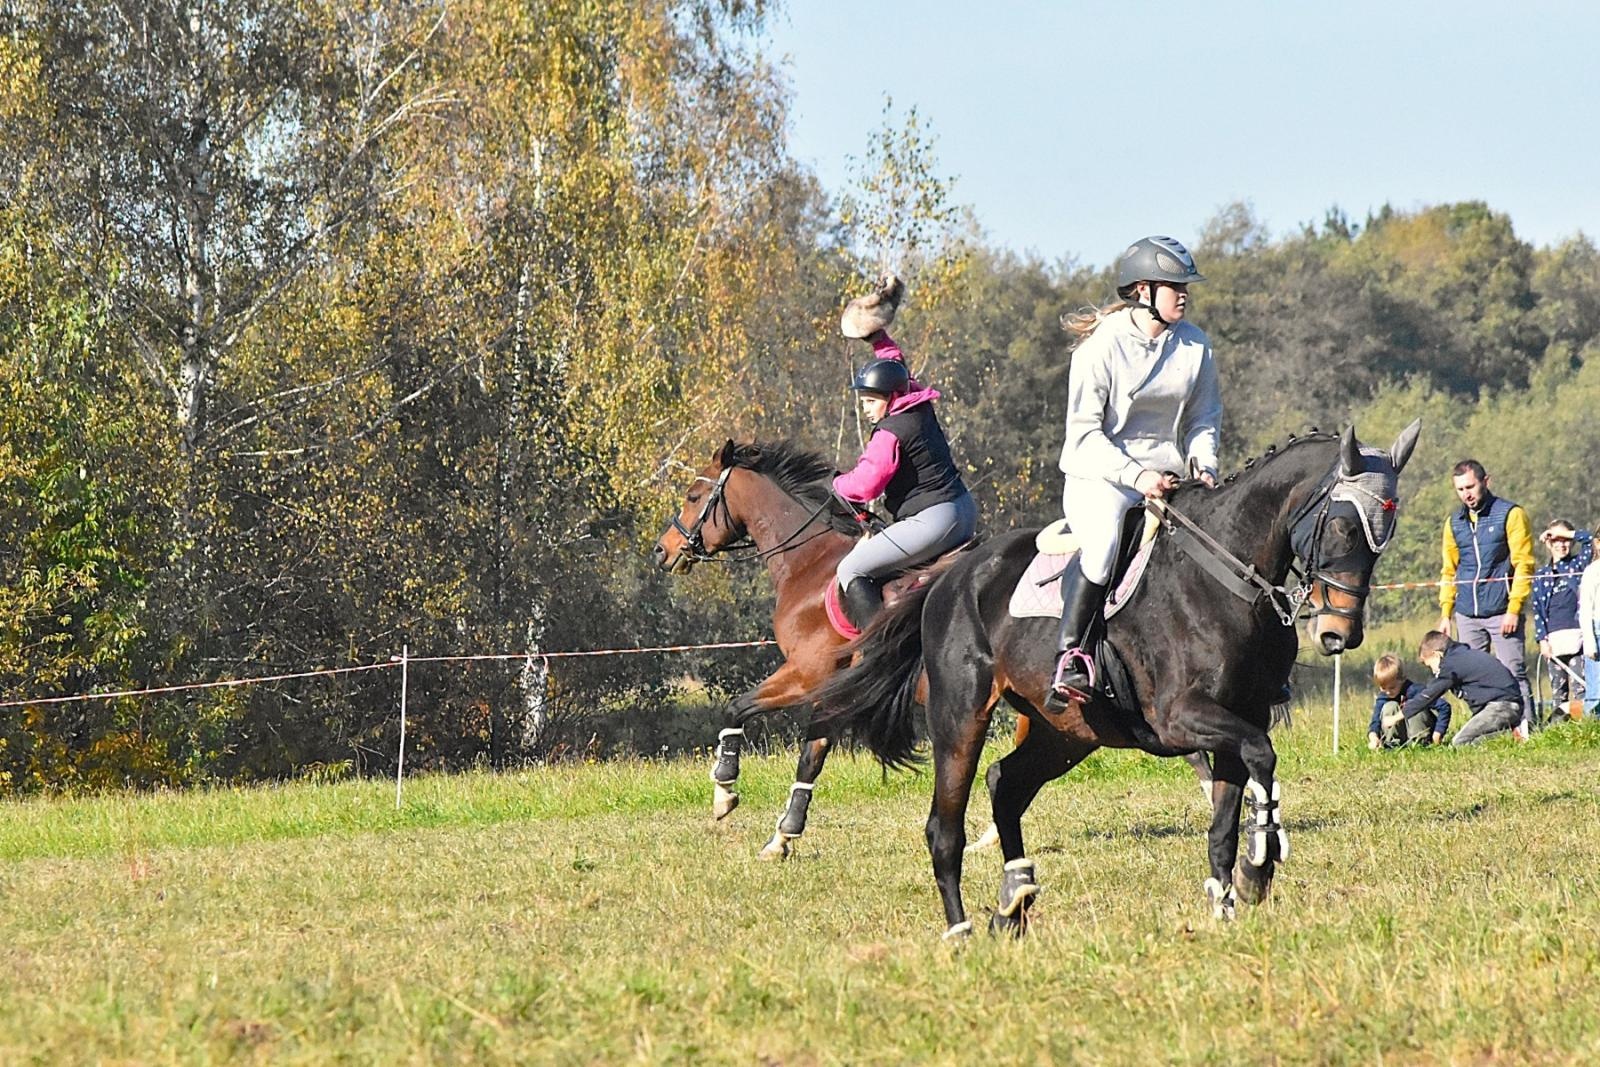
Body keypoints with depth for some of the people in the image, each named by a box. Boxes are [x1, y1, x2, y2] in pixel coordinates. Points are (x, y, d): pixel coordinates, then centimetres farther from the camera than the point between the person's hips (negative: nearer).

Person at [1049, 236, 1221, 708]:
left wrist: (1203, 464, -6)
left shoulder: (1195, 345, 5)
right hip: (1100, 475, -6)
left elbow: (1204, 419, 15)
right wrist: (1135, 476, -22)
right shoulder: (1102, 346, -10)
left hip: (1167, 474, 6)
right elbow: (1084, 432, -11)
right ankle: (1070, 656, -30)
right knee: (1104, 538, -34)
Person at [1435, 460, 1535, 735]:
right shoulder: (1454, 523, 14)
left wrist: (1514, 609, -12)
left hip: (1502, 614, -5)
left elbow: (1523, 565, -5)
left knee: (1513, 673, -10)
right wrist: (1445, 614, 13)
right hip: (1467, 616, 5)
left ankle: (1525, 730, -12)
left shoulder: (1511, 515, -1)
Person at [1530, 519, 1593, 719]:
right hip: (1554, 640, 3)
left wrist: (1563, 533, -1)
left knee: (1579, 686, -11)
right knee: (1557, 687, 1)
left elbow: (1589, 539, -4)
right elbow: (1537, 611, 12)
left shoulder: (1578, 565, 11)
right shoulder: (1541, 576, 16)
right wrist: (1542, 639, 1)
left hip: (1577, 636, -3)